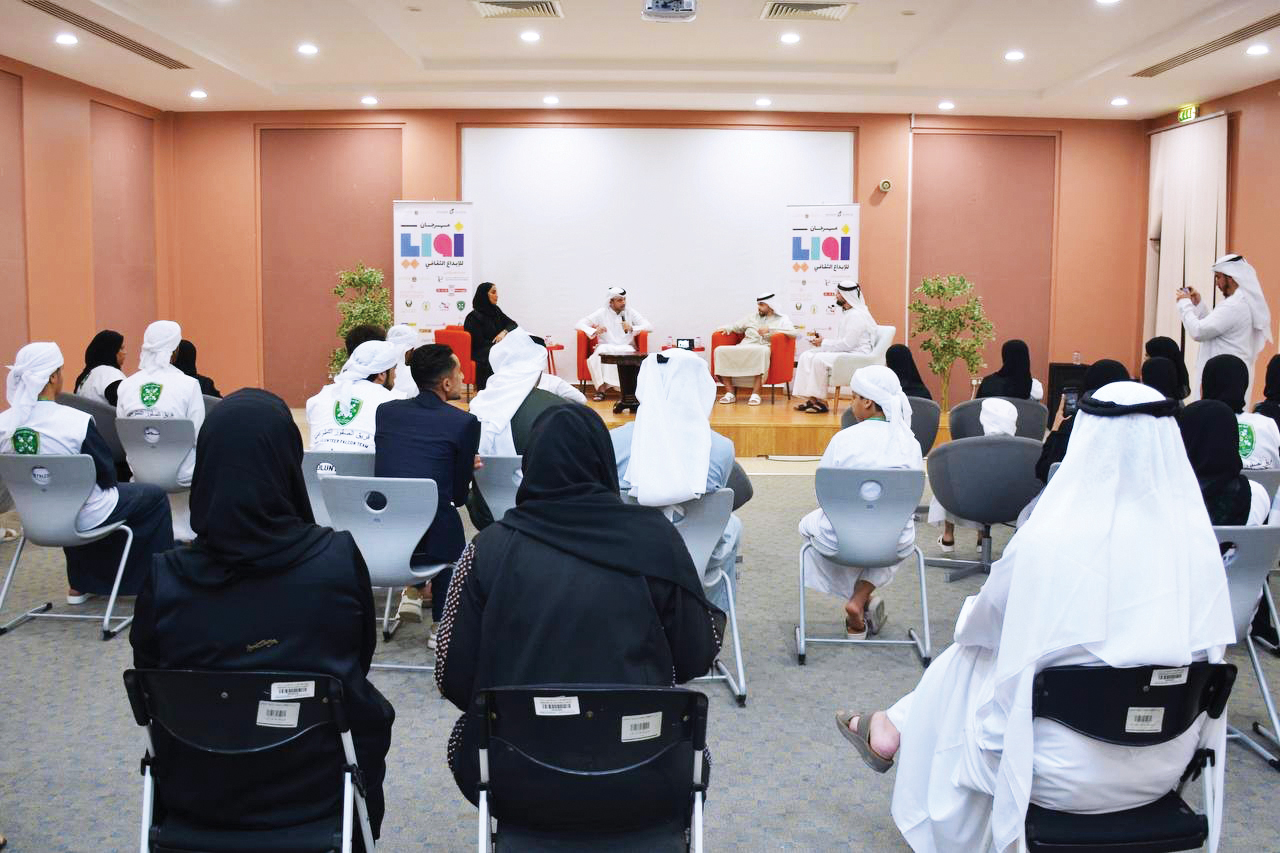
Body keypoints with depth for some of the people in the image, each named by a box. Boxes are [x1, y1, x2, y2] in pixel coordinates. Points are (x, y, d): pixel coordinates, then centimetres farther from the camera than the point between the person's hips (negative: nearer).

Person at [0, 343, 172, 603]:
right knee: (155, 496, 18)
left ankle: (80, 584, 41)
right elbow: (107, 475, -15)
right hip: (84, 519, -6)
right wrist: (106, 484, 7)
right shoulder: (77, 421, -27)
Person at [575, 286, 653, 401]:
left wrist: (632, 328, -12)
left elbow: (649, 326, 5)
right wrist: (594, 331, -18)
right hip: (605, 348, 0)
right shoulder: (601, 313, 8)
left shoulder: (631, 312, 11)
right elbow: (580, 324, 3)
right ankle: (600, 388, -32)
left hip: (626, 348, 0)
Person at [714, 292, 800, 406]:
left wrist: (770, 329, -11)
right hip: (743, 348, 4)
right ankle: (729, 393, -22)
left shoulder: (782, 319, 13)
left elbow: (794, 333, -5)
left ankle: (755, 393, -37)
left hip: (763, 348, -4)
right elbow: (736, 327, 35)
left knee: (762, 351, -42)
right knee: (720, 350, -21)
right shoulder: (752, 317, 28)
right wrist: (726, 328, 11)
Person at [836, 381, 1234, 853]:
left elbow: (977, 627, -1)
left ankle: (894, 731, 43)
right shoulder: (1198, 540, -9)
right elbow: (1210, 647, 9)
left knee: (964, 660, 21)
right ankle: (895, 725, 39)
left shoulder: (1046, 542, -20)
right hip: (1166, 766, 4)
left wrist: (973, 607, 22)